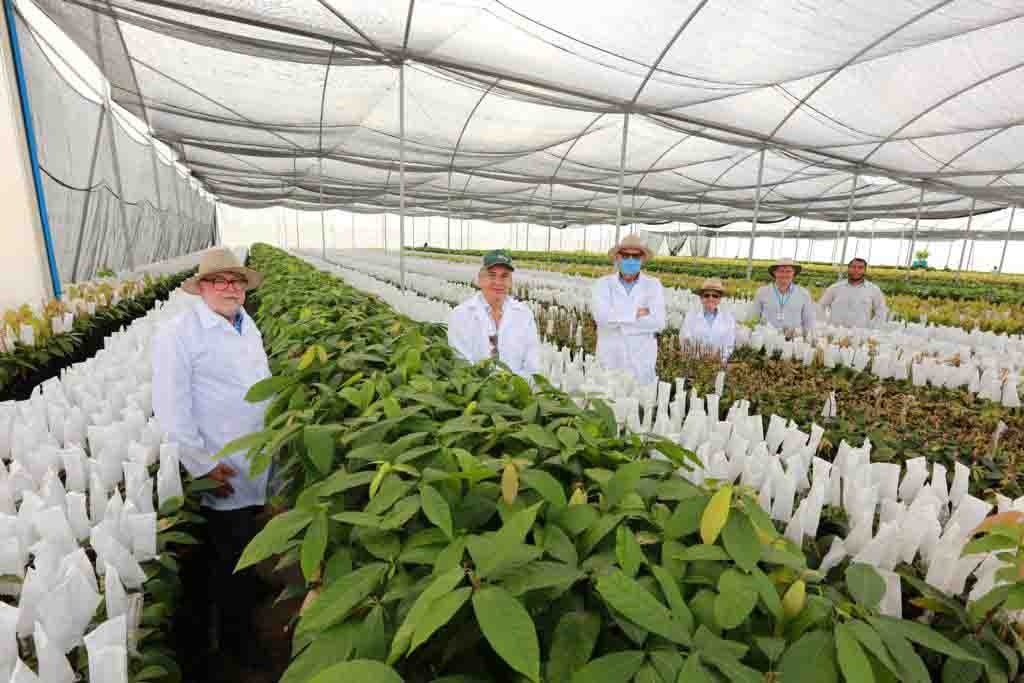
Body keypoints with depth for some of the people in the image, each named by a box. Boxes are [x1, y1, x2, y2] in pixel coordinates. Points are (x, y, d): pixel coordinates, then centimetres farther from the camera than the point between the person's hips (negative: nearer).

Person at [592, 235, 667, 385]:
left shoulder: (653, 285, 0)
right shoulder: (603, 284, 0)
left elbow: (657, 323, -14)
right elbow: (602, 317, -17)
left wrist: (618, 321, -13)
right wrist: (636, 313, -12)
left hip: (642, 363, 0)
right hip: (610, 362, 0)